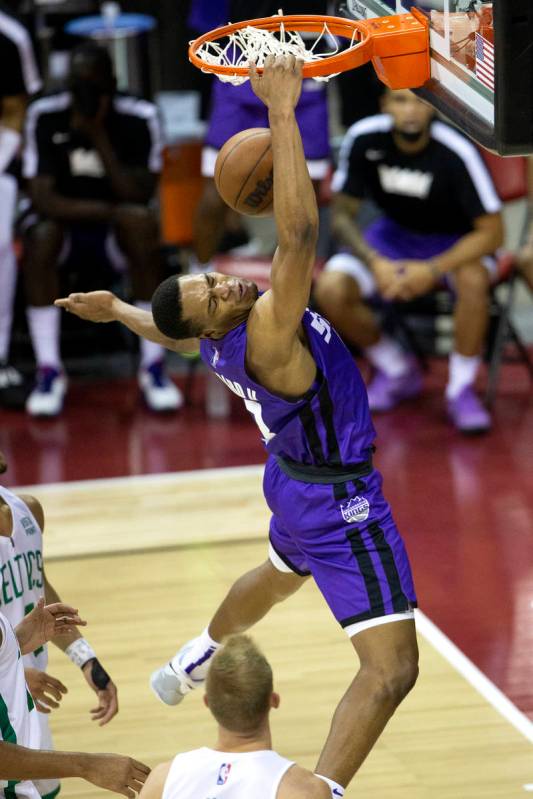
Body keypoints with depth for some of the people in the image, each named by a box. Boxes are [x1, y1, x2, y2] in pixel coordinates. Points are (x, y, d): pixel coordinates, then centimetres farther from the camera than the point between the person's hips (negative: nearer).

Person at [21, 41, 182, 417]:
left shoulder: (139, 118, -16)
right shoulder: (46, 116, -16)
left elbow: (139, 198, -23)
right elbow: (42, 199, -21)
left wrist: (99, 137, -31)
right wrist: (110, 210, -30)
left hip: (117, 224, 0)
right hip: (63, 218, 0)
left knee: (143, 225, -33)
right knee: (40, 236, -33)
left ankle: (154, 367, -25)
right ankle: (49, 371, -28)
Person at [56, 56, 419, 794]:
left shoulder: (220, 336, -10)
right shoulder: (264, 333, -35)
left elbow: (175, 337, 16)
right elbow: (299, 236, -51)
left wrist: (119, 310, 34)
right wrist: (283, 114, -52)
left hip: (302, 479, 10)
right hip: (338, 504, -10)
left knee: (277, 577, 42)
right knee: (391, 669, -13)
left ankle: (194, 662, 66)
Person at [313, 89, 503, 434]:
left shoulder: (456, 152, -27)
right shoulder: (364, 139, -19)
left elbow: (491, 232, -23)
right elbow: (342, 215, -9)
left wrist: (432, 270, -34)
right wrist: (375, 263, -26)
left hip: (455, 241, -3)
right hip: (394, 234, 3)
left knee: (473, 280, -37)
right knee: (330, 289, -22)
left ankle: (461, 389, -14)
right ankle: (397, 371, 5)